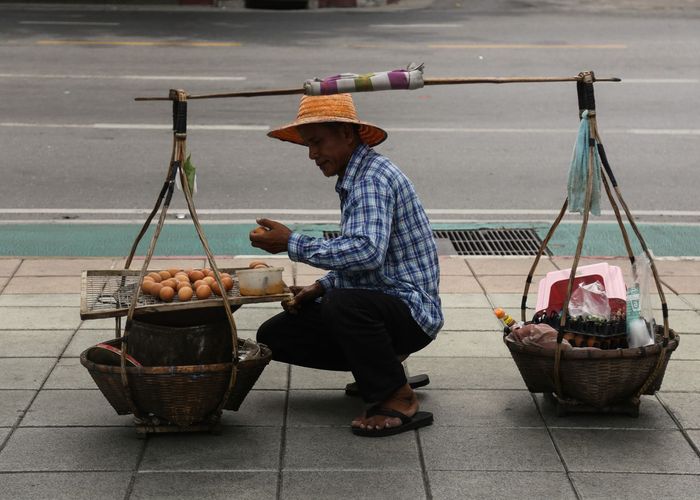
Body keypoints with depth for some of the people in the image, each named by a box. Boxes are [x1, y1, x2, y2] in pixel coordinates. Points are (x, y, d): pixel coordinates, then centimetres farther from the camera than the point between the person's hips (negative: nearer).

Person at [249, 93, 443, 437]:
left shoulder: (373, 177, -19)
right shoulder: (353, 178, 13)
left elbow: (367, 251, -34)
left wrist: (293, 244, -25)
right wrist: (320, 288, 4)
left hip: (411, 310, -10)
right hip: (380, 303, 10)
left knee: (343, 304, -40)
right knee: (273, 336, 4)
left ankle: (400, 402, -20)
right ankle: (381, 363, 13)